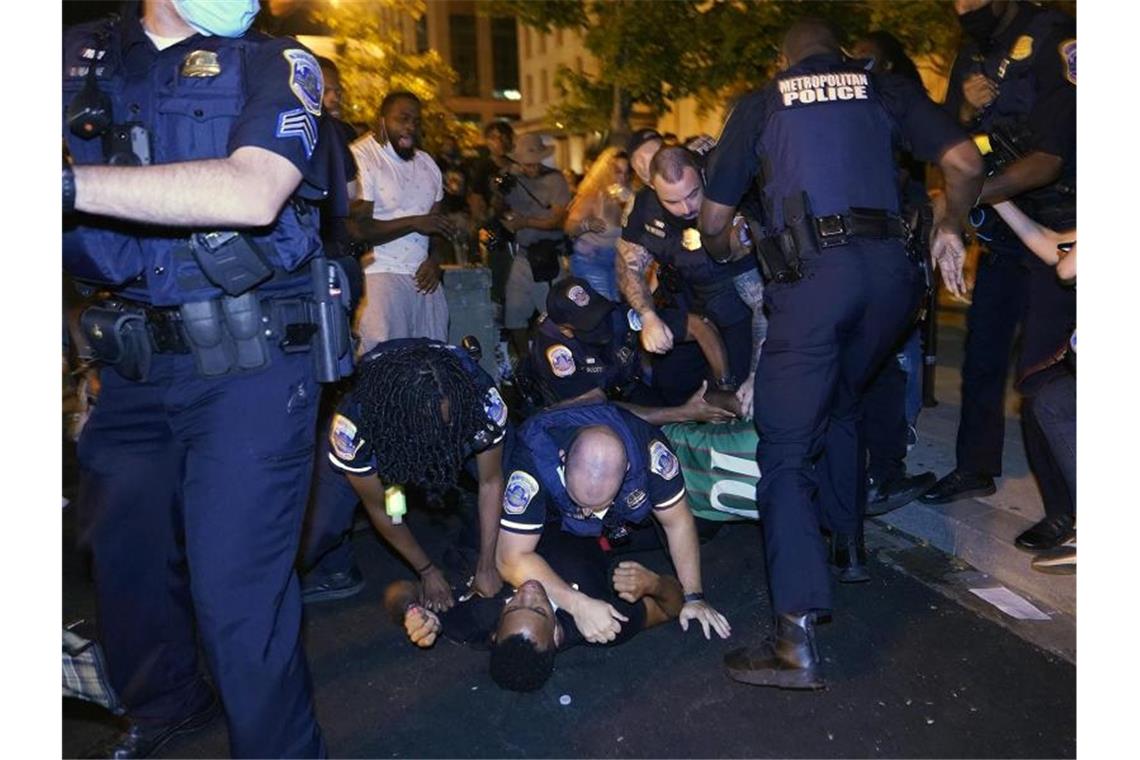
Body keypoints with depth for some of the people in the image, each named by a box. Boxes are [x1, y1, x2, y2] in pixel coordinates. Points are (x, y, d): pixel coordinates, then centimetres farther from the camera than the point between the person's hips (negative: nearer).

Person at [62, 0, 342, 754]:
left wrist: (73, 181, -25)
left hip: (249, 362, -5)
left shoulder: (273, 66, -2)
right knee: (122, 554, 19)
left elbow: (253, 194, -20)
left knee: (235, 586, -4)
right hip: (133, 361, 5)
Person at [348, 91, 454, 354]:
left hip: (423, 277, 7)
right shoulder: (360, 158, -7)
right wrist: (415, 223, -13)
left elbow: (439, 222, 19)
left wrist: (434, 261, 1)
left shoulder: (426, 163, 18)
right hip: (381, 275, -6)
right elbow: (358, 229, -15)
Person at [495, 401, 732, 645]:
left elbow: (677, 520, -21)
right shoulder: (532, 461, -41)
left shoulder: (646, 445, -37)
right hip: (558, 528, 0)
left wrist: (693, 597, -22)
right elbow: (511, 559, -37)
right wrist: (578, 605, -46)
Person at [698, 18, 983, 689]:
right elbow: (966, 163, 9)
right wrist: (950, 226, 27)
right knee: (841, 407, 28)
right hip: (889, 268, 4)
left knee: (786, 449, -3)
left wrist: (725, 255, 36)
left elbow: (714, 221, 15)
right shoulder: (886, 90, 20)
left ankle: (798, 639, -10)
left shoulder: (760, 104, 15)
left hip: (811, 273, -4)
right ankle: (847, 543, 39)